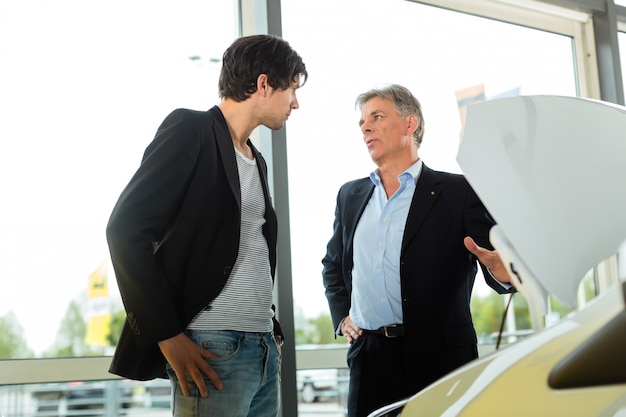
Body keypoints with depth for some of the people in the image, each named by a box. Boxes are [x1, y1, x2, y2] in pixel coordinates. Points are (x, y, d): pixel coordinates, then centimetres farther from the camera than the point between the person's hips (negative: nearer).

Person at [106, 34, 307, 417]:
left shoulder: (256, 161, 20)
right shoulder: (191, 130, -5)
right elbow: (126, 231, -13)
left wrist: (271, 331, 11)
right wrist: (168, 336, -16)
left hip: (263, 349, 8)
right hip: (212, 349, -8)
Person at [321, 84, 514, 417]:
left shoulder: (459, 192, 1)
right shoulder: (350, 195, 16)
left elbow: (497, 260, -5)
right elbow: (333, 264, 27)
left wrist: (503, 273, -28)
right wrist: (341, 316, 13)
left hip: (439, 358, -3)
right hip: (369, 359, 4)